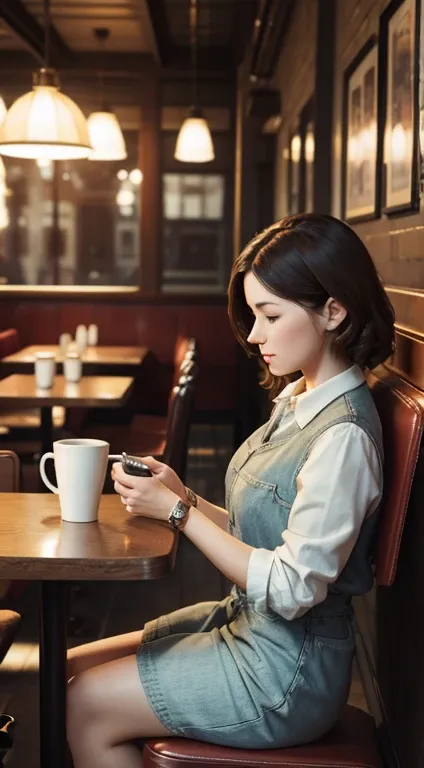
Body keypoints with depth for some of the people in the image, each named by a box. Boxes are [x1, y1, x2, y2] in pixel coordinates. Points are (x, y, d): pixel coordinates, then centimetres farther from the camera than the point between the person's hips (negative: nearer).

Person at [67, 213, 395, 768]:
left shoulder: (343, 437, -25)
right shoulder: (297, 400, 4)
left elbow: (292, 590, -25)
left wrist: (178, 510, -19)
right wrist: (183, 496, -6)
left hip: (289, 669, -9)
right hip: (246, 620, 9)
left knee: (86, 707, -5)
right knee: (68, 669, 11)